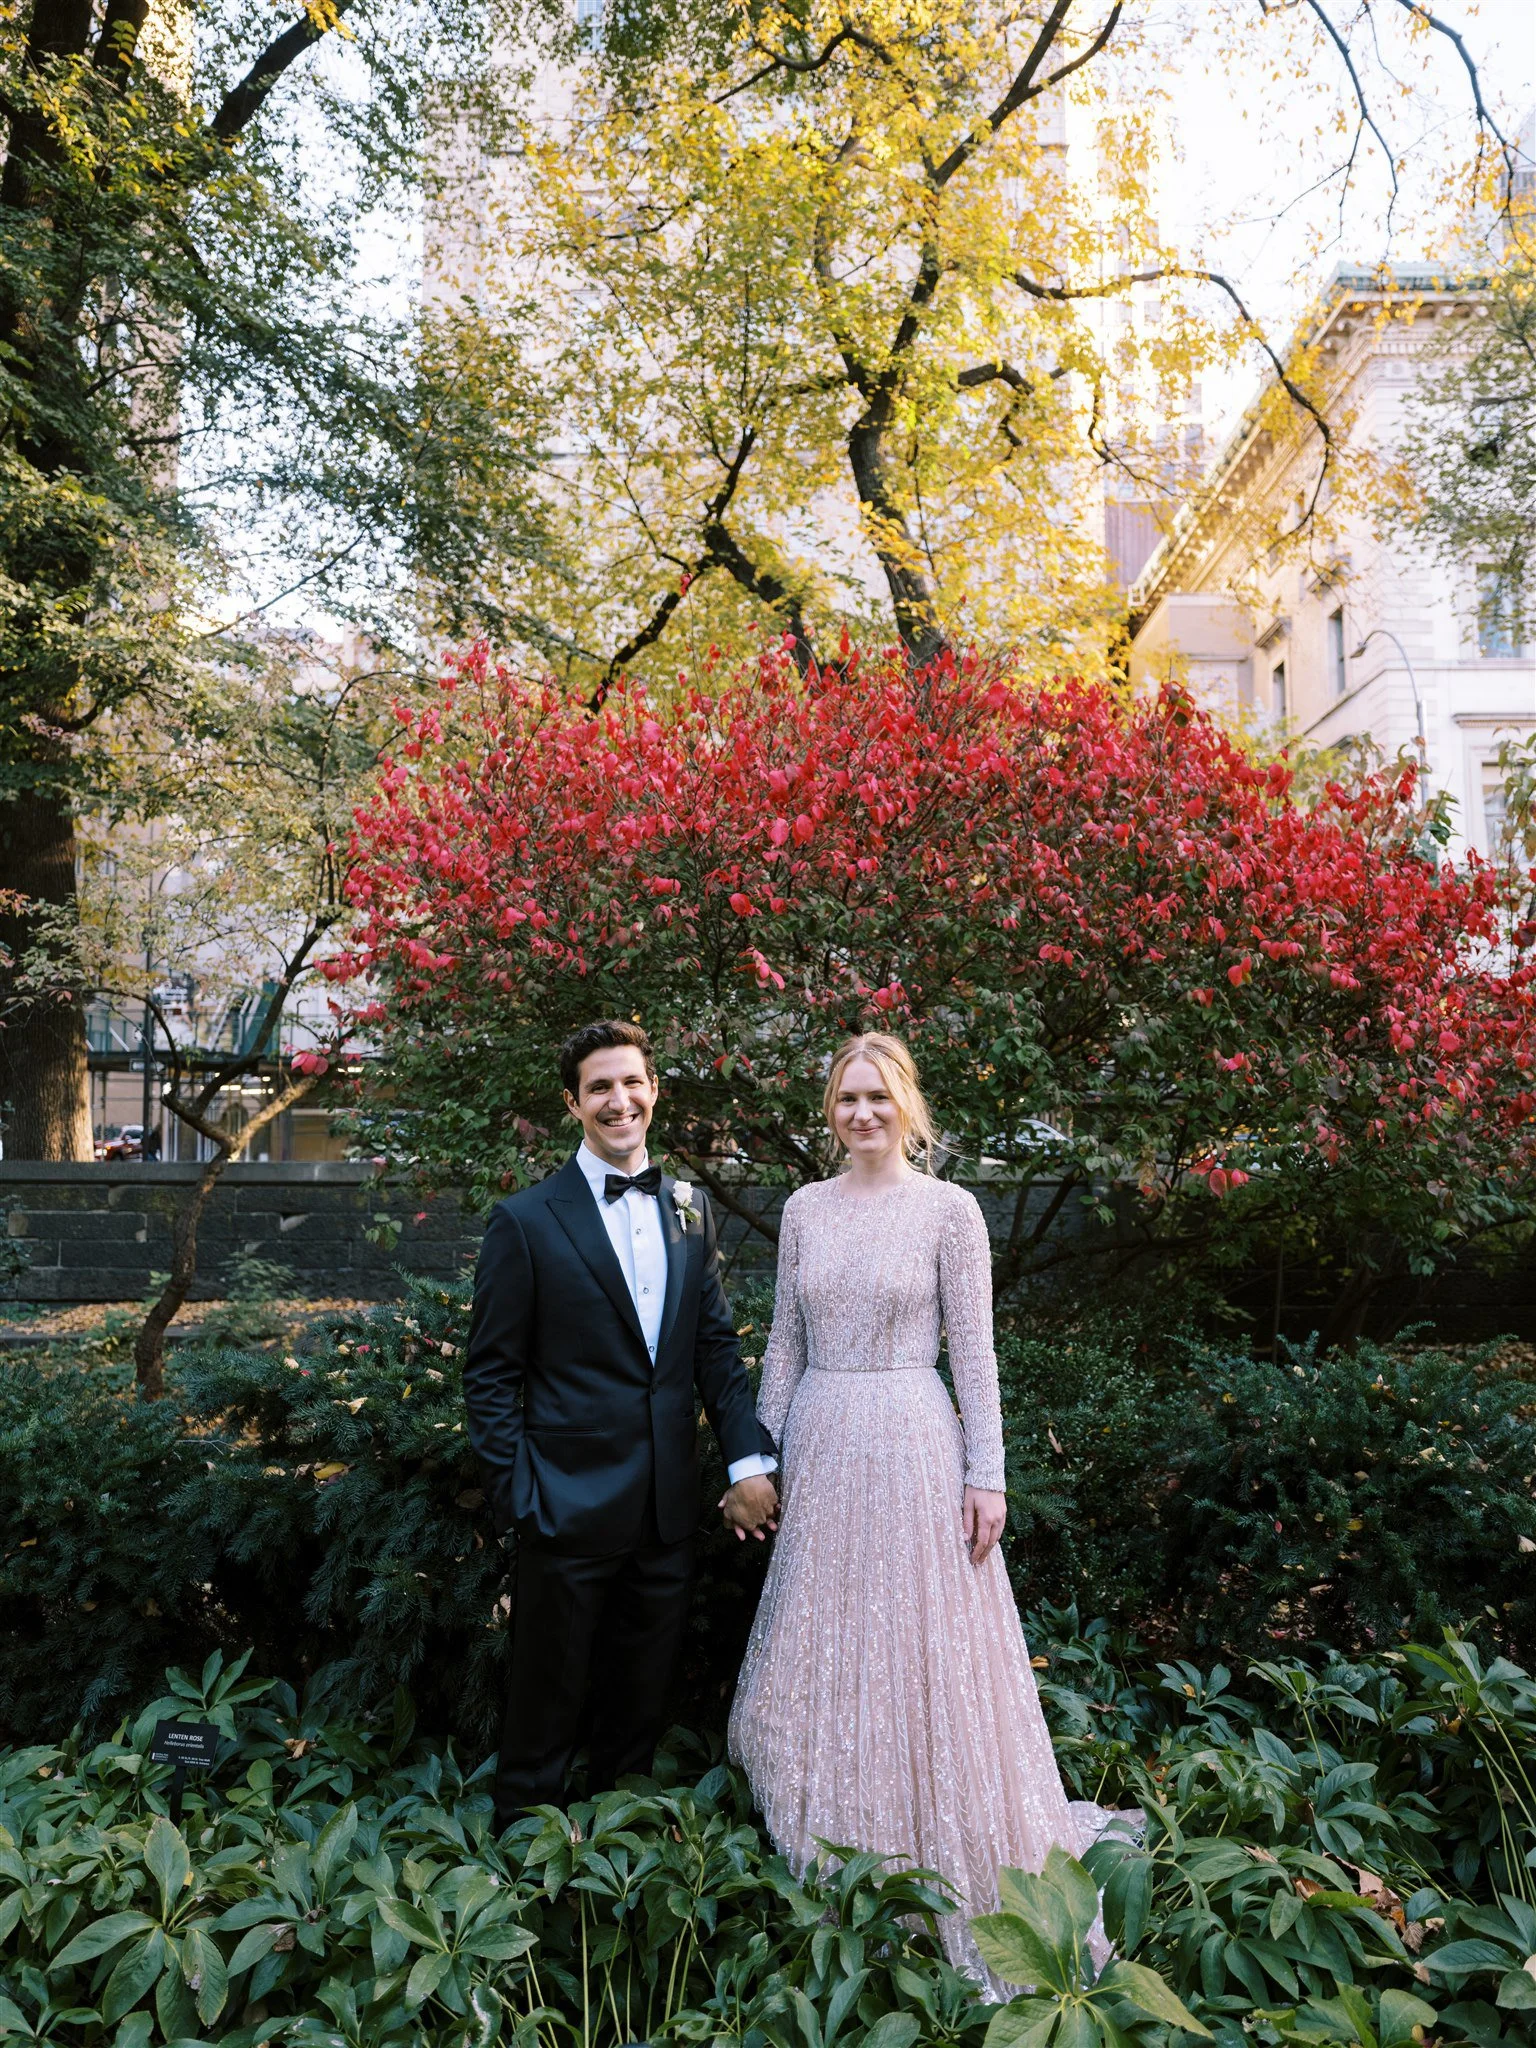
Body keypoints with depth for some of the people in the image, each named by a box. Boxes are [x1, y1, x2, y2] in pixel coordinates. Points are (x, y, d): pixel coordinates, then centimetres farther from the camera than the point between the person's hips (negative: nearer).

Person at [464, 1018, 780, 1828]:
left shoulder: (688, 1208, 6)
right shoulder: (526, 1221, -9)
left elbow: (717, 1344, 8)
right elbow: (490, 1374, -7)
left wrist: (748, 1458, 1)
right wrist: (514, 1501, -12)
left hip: (668, 1509, 5)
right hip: (570, 1509, -5)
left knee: (642, 1699, 20)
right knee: (548, 1702, 12)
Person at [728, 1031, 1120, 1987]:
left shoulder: (950, 1208, -6)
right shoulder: (805, 1209, 5)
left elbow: (975, 1350, -6)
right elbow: (786, 1342, 9)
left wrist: (986, 1474, -9)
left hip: (911, 1442, -4)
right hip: (820, 1441, 4)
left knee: (916, 1651, 5)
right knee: (820, 1648, 13)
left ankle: (939, 1864, 26)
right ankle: (829, 1856, 32)